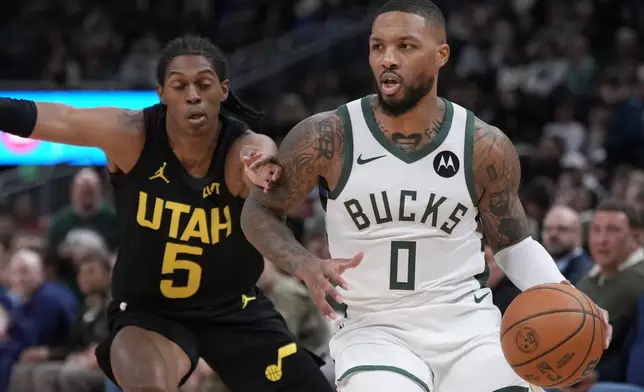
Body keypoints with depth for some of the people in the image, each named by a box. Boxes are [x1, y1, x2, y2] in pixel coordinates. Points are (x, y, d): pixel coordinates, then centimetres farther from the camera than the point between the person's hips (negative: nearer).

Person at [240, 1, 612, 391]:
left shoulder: (485, 147, -4)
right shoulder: (327, 138, -9)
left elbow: (513, 245, 10)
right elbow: (259, 212, 4)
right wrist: (306, 265, -16)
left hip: (468, 327, 2)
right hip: (374, 330, -2)